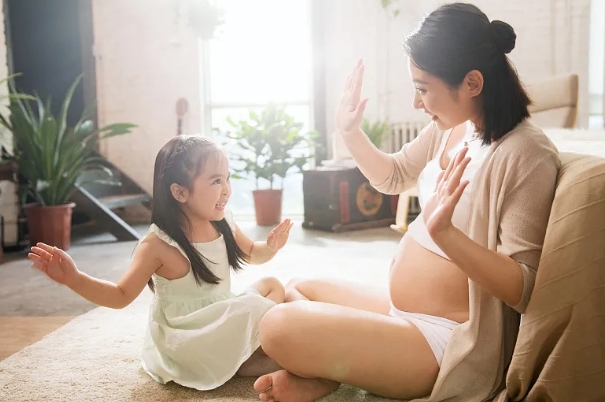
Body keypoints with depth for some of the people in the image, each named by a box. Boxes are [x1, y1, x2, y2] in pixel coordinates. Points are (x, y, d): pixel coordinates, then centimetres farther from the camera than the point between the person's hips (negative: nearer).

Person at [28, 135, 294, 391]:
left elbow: (251, 254, 16)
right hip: (186, 341, -8)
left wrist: (271, 246, -7)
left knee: (272, 285, 10)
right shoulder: (159, 244, -23)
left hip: (222, 322, 8)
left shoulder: (224, 225, -5)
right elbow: (121, 295, -17)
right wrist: (73, 278, -32)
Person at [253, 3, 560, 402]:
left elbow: (524, 289, -25)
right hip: (401, 311, 10)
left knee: (280, 327, -25)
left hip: (448, 341, -10)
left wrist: (444, 231, -39)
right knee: (295, 290, 21)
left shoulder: (527, 154, -22)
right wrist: (350, 131, 6)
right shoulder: (448, 127, 3)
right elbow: (393, 177, 22)